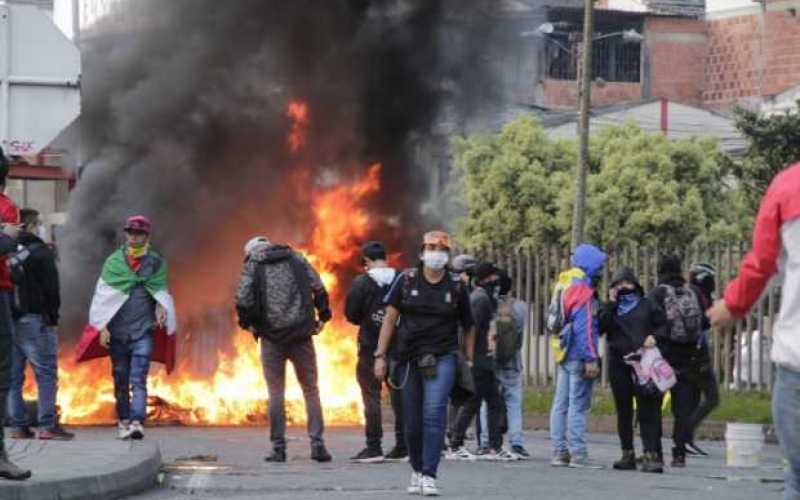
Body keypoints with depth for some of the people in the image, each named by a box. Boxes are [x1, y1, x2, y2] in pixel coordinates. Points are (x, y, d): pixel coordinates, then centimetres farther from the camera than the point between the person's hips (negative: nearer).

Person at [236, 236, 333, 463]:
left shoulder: (252, 266, 3)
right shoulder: (296, 259, 11)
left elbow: (243, 299, -10)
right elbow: (319, 289, 4)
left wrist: (247, 323, 4)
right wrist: (322, 316, 12)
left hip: (272, 336, -2)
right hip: (301, 335, 2)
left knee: (275, 393, 5)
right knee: (311, 390, 8)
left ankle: (278, 448, 3)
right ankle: (317, 444, -1)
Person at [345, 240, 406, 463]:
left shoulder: (362, 282, -8)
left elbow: (350, 314, -5)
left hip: (371, 346, -4)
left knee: (371, 395, 0)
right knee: (399, 395, 11)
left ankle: (373, 447, -4)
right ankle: (402, 446, 12)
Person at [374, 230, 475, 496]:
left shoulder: (456, 287, 3)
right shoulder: (406, 280, 2)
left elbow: (468, 327, 10)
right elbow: (390, 318, 2)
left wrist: (469, 363, 7)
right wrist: (380, 356, -4)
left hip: (442, 358, -2)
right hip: (409, 359, 2)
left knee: (434, 413, -18)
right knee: (412, 422, 6)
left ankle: (429, 477, -19)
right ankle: (416, 470, 28)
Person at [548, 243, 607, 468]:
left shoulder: (566, 285, 14)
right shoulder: (583, 290, -15)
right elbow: (584, 327, -20)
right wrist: (590, 359, -21)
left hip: (564, 354, 10)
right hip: (578, 355, -10)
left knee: (561, 404, 11)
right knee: (578, 405, -7)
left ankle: (559, 452, 15)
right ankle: (578, 453, -7)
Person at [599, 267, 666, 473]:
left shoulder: (647, 306, 10)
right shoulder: (611, 309, 13)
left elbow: (663, 325, 11)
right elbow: (601, 327, -4)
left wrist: (654, 336, -8)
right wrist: (611, 303, -6)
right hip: (618, 364, 3)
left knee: (647, 410, -11)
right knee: (623, 411, 7)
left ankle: (651, 455, -17)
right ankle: (628, 454, 14)